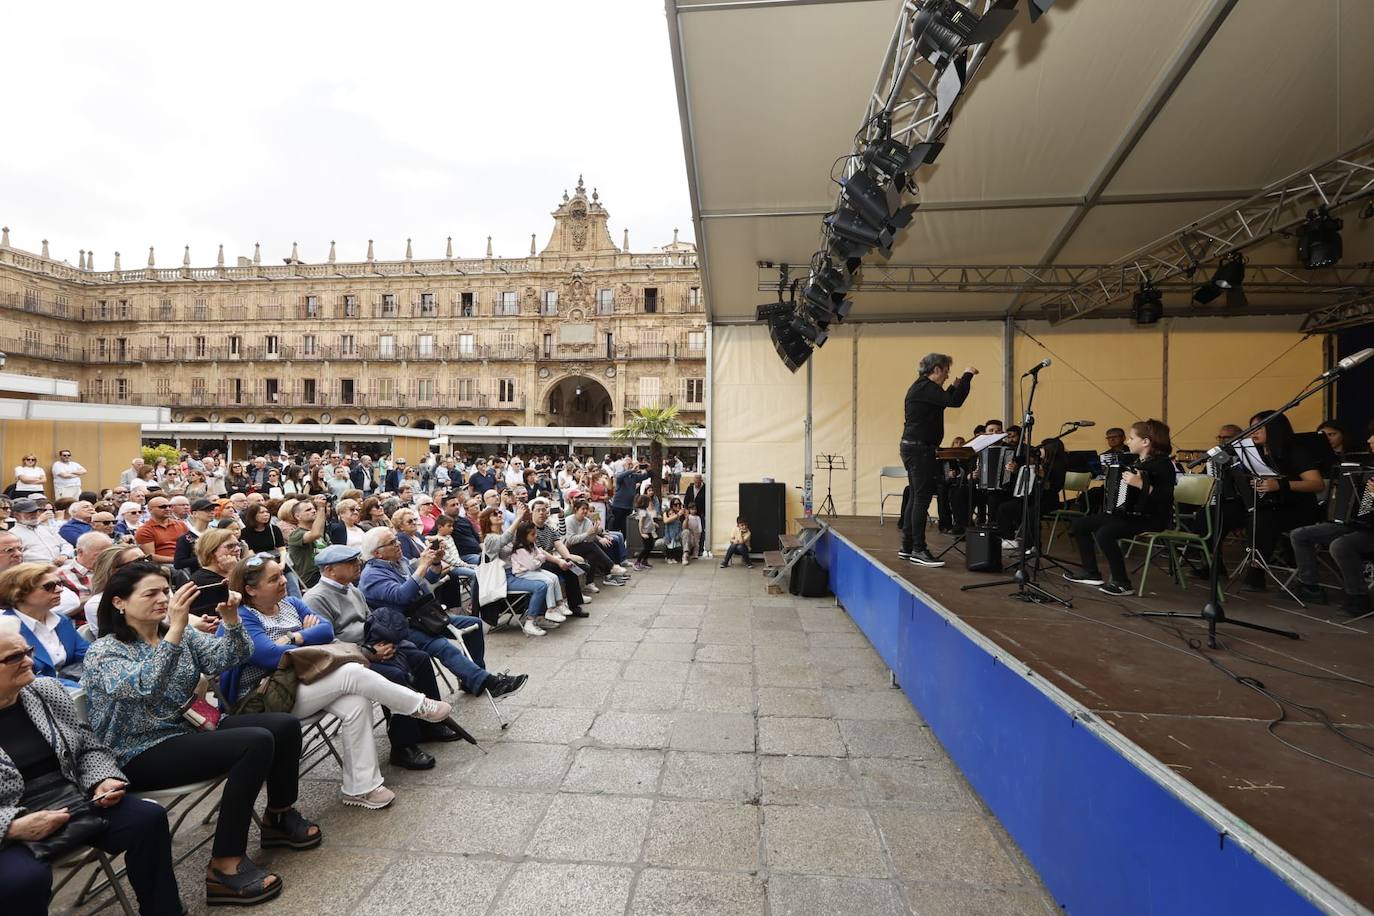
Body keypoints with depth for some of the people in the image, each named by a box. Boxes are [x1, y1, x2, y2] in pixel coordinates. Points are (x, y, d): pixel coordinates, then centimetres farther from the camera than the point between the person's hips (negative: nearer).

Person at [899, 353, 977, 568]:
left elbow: (942, 402, 27)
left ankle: (907, 547, 16)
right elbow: (954, 402, -23)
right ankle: (918, 550, -5)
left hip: (912, 447, 11)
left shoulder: (920, 387, 19)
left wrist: (955, 386, 19)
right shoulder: (925, 387, -13)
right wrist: (967, 375, -12)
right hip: (920, 448, -11)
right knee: (922, 499, -8)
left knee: (915, 498, 12)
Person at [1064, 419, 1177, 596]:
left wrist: (1141, 485, -36)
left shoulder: (1163, 464, -14)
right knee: (1078, 525, 2)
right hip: (1127, 512, 9)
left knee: (1104, 533, -31)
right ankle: (1091, 573, 12)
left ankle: (1122, 583, -16)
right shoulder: (1136, 461, 12)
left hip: (1152, 519, -9)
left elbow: (1166, 497, -27)